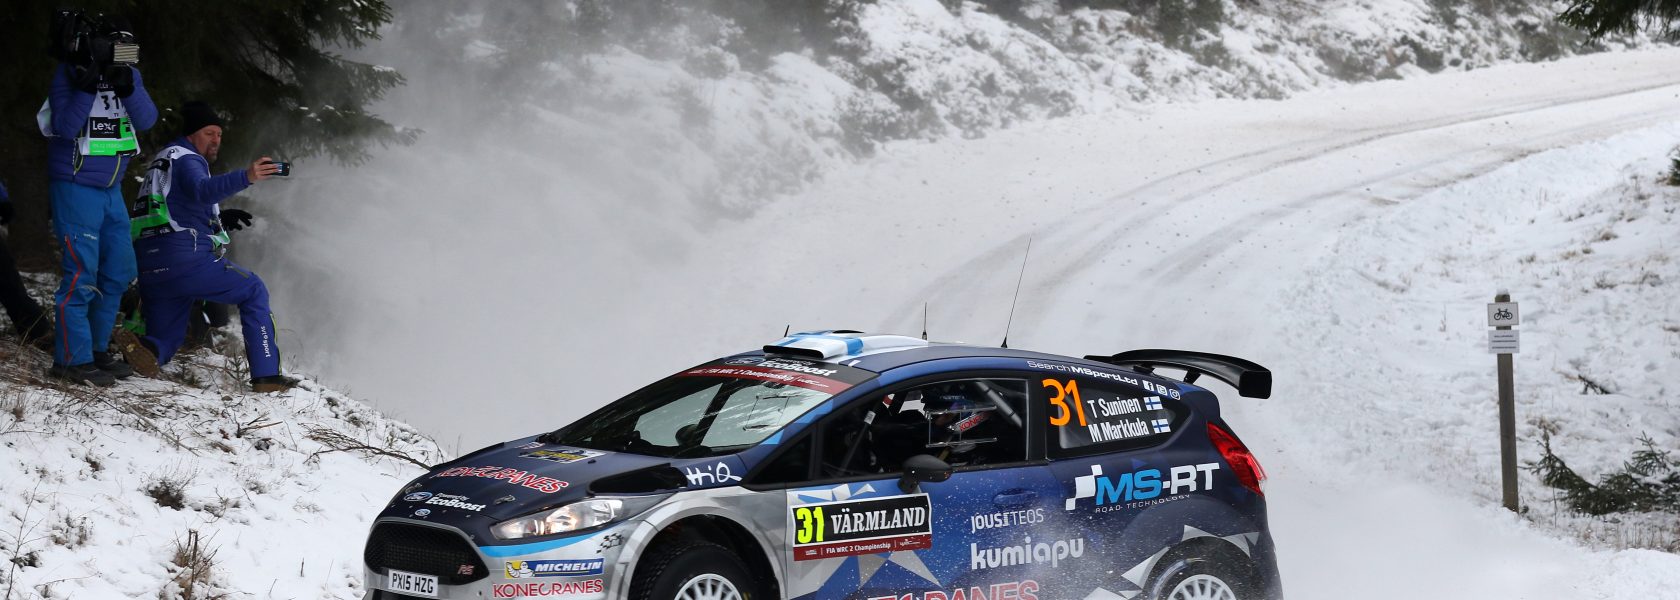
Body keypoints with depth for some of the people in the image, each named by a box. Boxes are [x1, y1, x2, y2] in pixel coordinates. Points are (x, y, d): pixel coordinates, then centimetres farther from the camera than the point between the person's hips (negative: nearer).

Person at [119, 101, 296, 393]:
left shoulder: (163, 160, 28)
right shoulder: (187, 160, -2)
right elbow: (202, 190, -26)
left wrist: (223, 218, 23)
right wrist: (246, 177, -40)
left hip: (149, 269, 8)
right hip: (186, 259, -8)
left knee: (166, 339, 15)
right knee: (254, 292, 8)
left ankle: (142, 348, -21)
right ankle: (266, 374, -1)